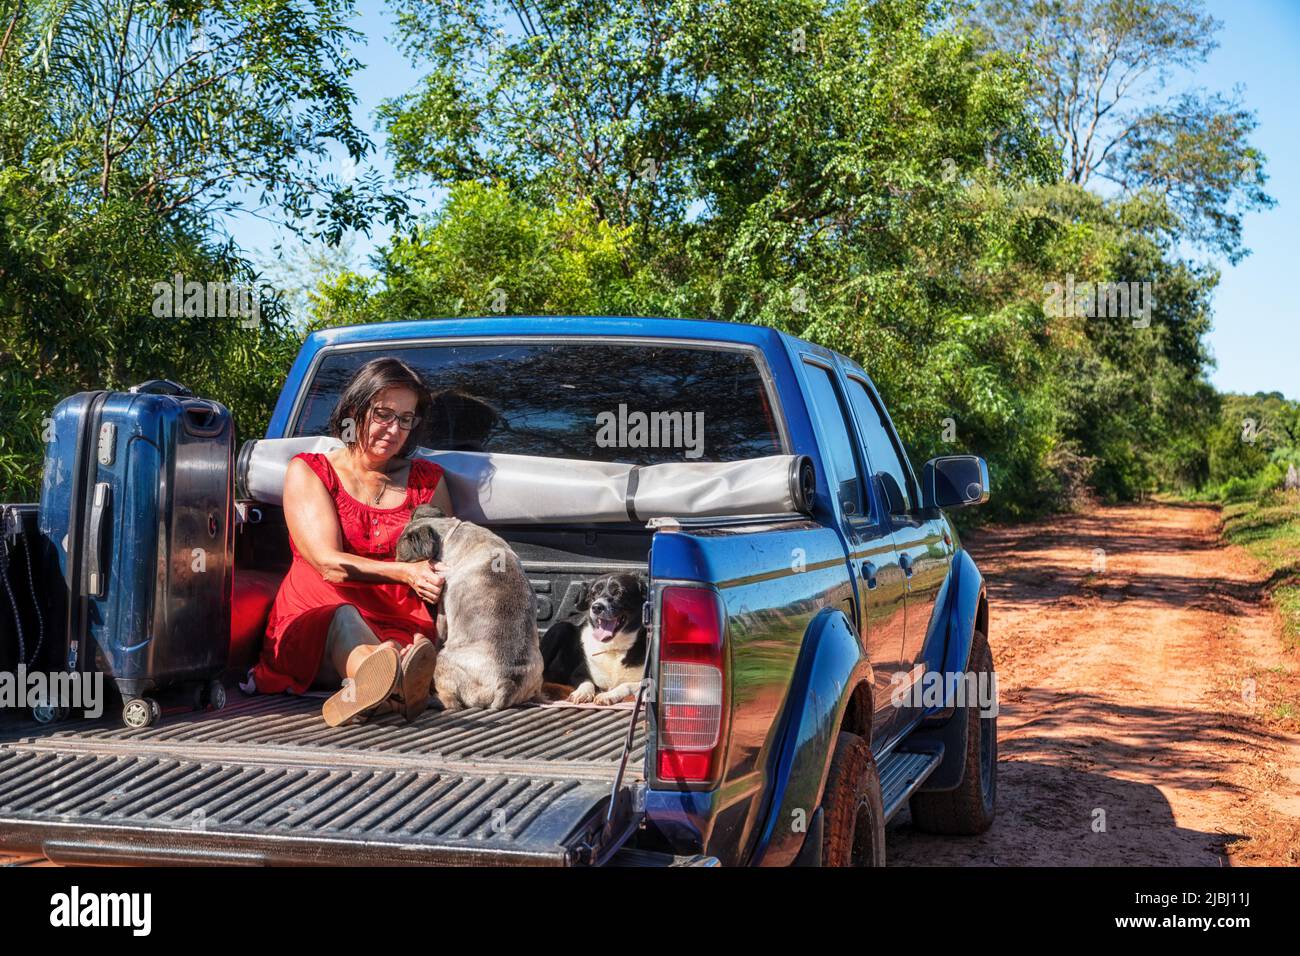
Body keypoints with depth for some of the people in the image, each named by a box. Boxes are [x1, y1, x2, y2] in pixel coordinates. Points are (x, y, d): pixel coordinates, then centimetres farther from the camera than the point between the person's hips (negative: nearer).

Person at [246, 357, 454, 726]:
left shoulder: (427, 479, 21)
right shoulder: (309, 471, 11)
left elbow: (447, 562, 14)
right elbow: (329, 563, -5)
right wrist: (405, 573, -22)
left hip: (400, 630, 3)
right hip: (313, 624, -3)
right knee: (343, 617, -41)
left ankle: (367, 689, -69)